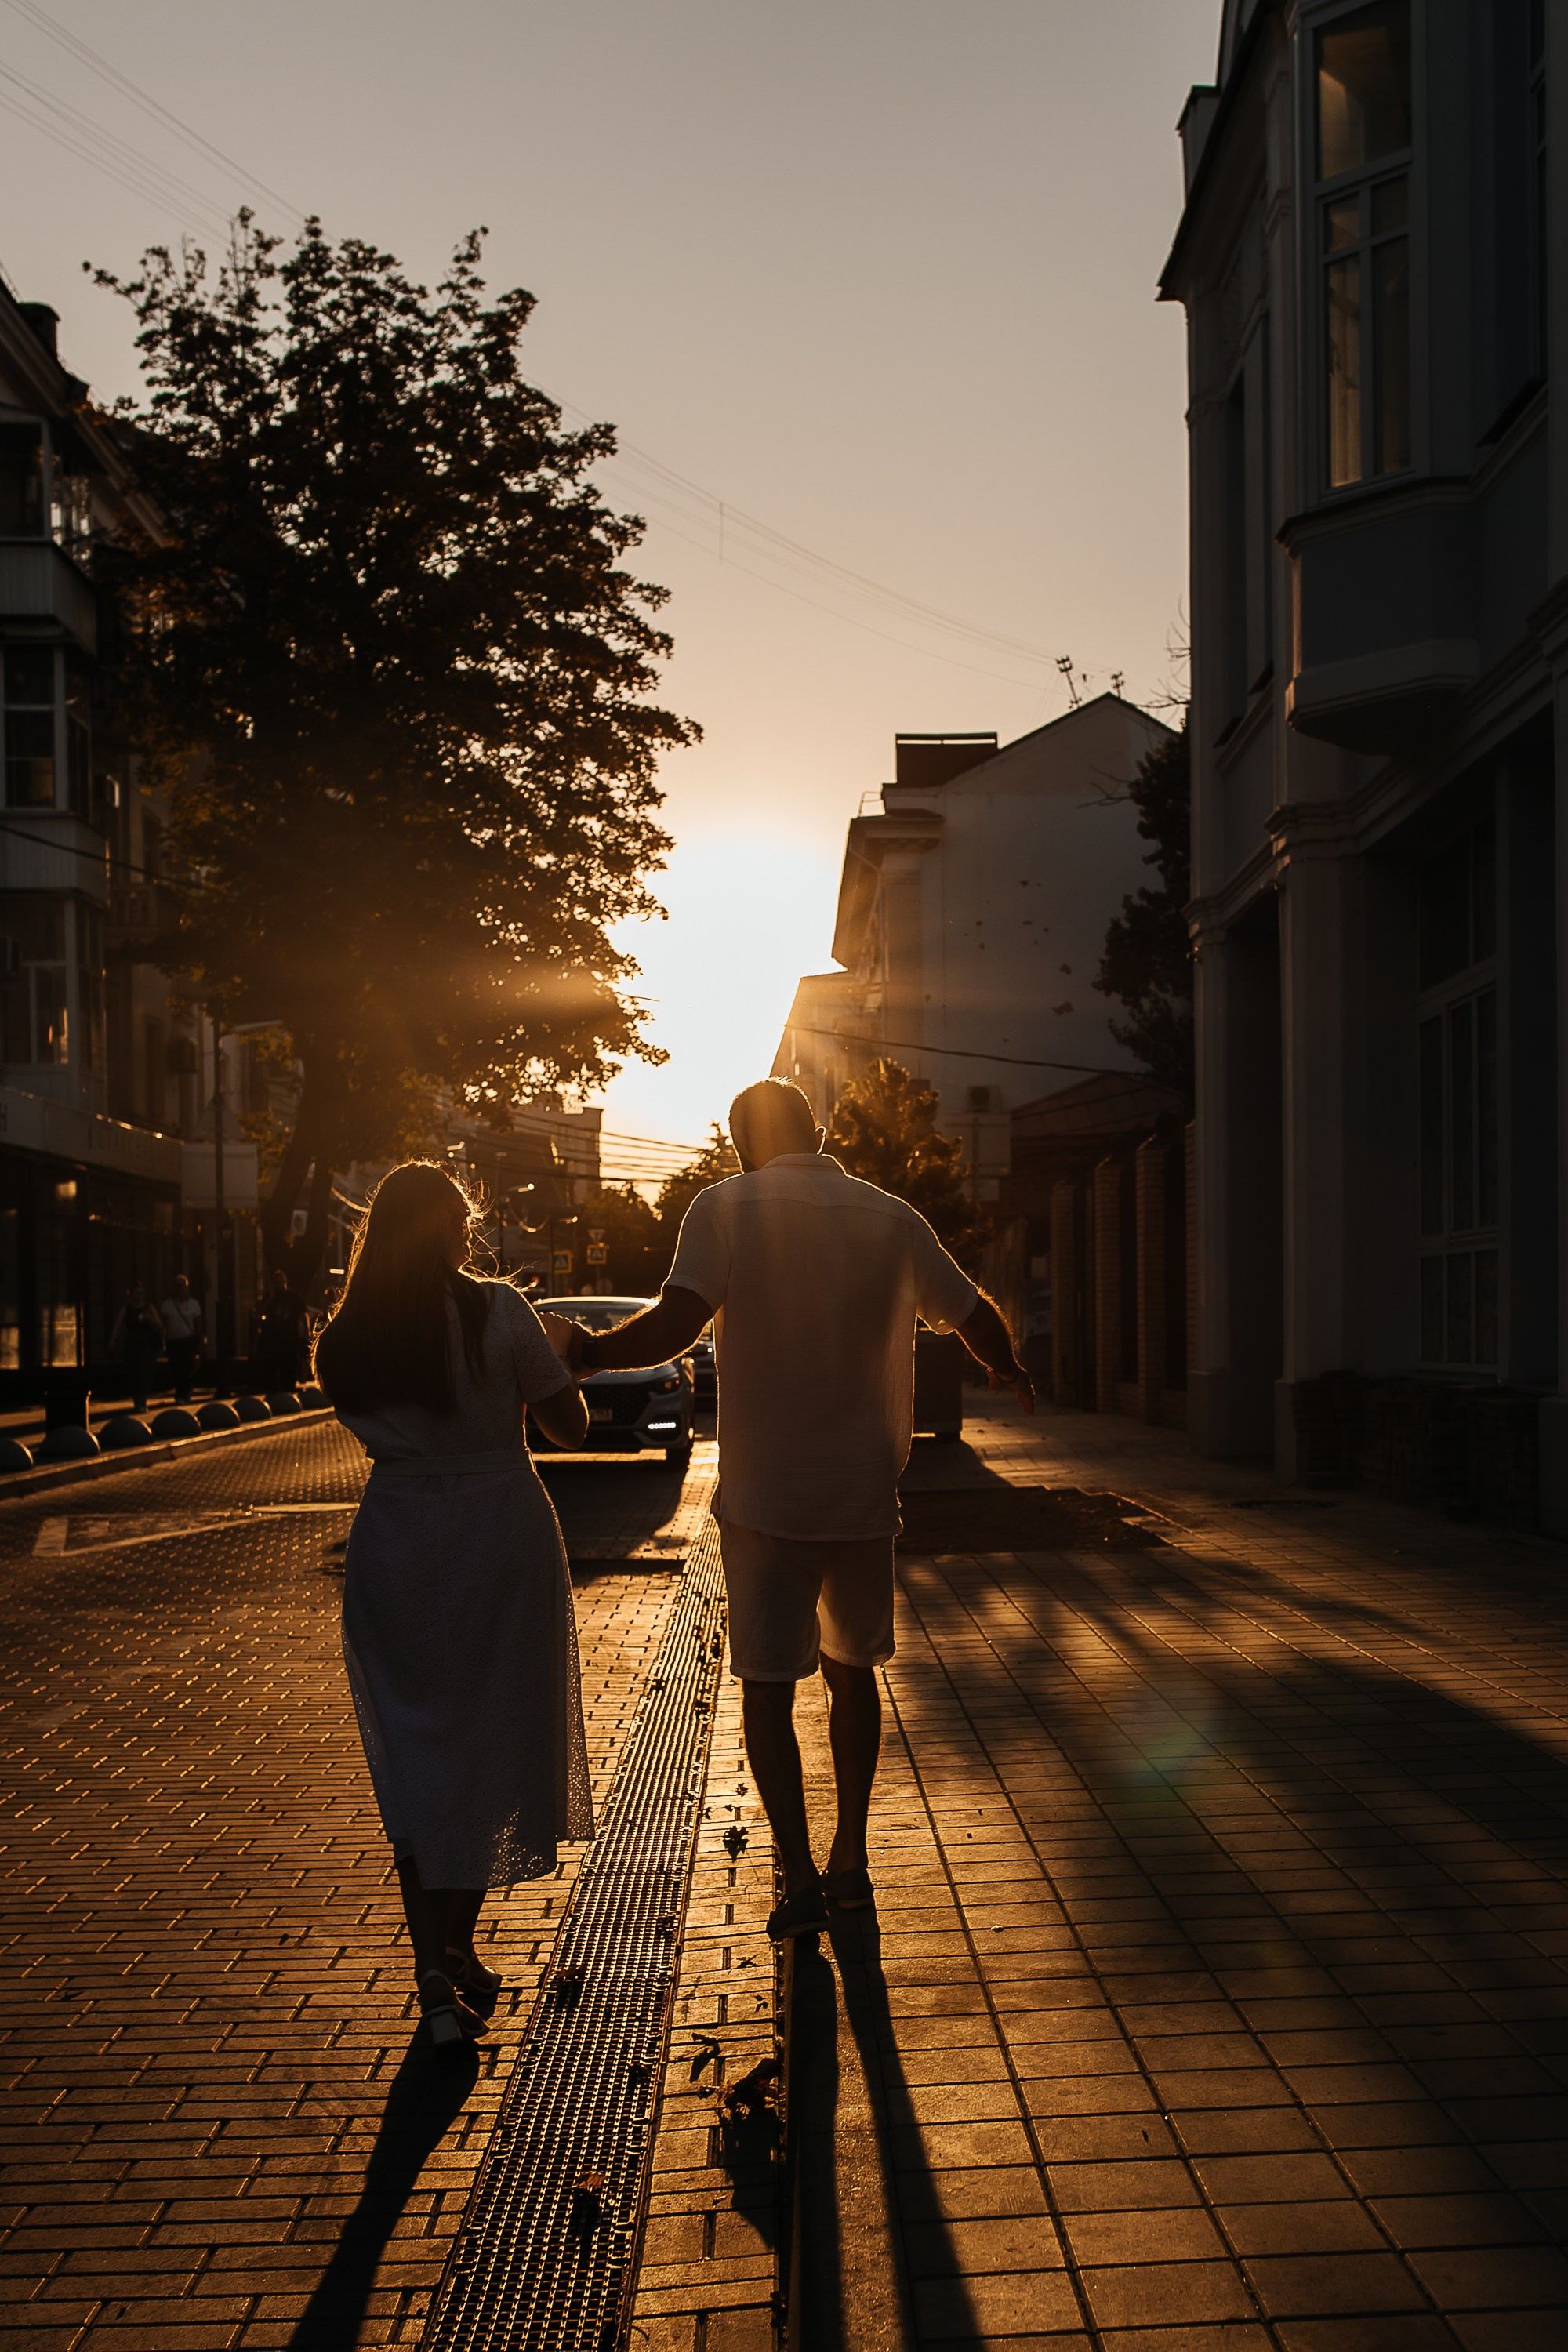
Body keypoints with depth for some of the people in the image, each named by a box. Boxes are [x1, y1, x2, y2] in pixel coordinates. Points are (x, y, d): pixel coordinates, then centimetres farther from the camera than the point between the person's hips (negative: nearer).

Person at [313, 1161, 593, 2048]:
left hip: (393, 1549, 2)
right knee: (491, 1742, 13)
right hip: (501, 1540, -2)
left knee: (416, 1752, 8)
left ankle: (434, 1971, 1)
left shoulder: (346, 1341, 0)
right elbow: (571, 1425, -6)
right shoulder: (498, 1311, -10)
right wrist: (557, 1359, 13)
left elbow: (373, 1428, 10)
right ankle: (459, 1947, 20)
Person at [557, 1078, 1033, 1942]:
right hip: (866, 1492, 4)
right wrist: (1011, 1374, 31)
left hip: (766, 1496, -3)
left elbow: (675, 1323, -20)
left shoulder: (726, 1207, -7)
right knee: (852, 1669, 19)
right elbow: (975, 1316, 11)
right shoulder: (892, 1219, 4)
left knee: (767, 1686, 7)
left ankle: (799, 1875, 1)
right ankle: (851, 1860, 24)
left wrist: (591, 1353, -5)